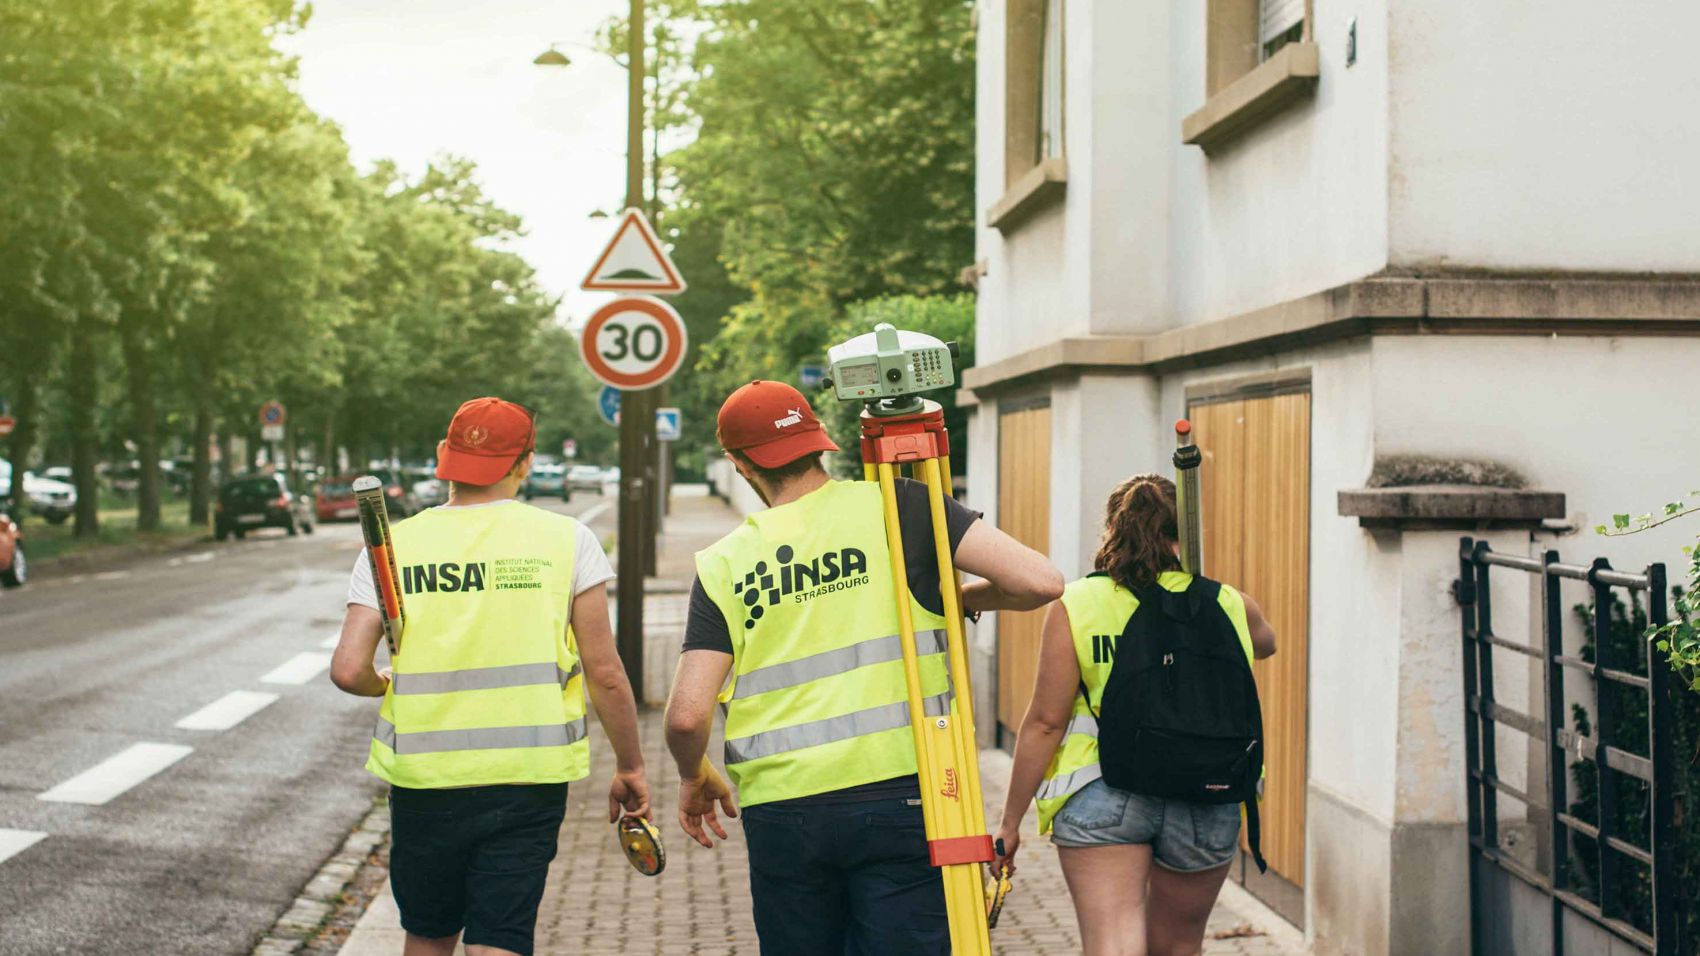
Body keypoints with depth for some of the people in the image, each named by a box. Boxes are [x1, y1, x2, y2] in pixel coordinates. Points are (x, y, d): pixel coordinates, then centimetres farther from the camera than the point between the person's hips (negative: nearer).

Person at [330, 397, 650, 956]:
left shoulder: (392, 546, 0)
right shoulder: (566, 539, -3)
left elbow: (349, 670, -8)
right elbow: (604, 673, -4)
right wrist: (630, 768, 8)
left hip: (421, 780, 2)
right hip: (528, 782, -1)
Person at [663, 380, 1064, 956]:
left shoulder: (724, 563, 4)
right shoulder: (897, 509, 1)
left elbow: (687, 715, -2)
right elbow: (1040, 582, -6)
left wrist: (694, 777, 20)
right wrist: (968, 599, 15)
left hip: (781, 810, 2)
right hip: (899, 796, -2)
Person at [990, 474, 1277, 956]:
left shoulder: (1077, 605, -3)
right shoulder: (1229, 606, 5)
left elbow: (1046, 721, -4)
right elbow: (1265, 642, 29)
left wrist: (1011, 820, 3)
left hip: (1101, 795, -3)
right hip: (1206, 806, 3)